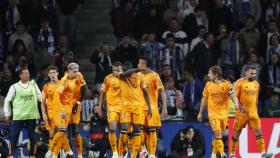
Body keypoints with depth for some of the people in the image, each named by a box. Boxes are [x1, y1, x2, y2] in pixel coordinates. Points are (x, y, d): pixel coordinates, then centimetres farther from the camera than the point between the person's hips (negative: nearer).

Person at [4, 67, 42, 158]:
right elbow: (7, 101, 5)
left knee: (32, 137, 7)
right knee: (14, 137, -2)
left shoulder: (33, 85, 7)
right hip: (18, 116, -2)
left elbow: (40, 97, 10)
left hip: (31, 116, 2)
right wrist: (7, 114, 4)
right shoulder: (14, 87, -1)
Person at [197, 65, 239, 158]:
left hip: (224, 113, 1)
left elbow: (232, 95, -7)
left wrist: (236, 103, -29)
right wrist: (200, 113, 14)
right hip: (213, 113, -1)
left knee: (220, 135, 9)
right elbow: (204, 99, 12)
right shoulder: (208, 85, 4)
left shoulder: (226, 84, -2)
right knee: (217, 133, -17)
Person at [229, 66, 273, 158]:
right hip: (242, 112, -4)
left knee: (258, 131, -7)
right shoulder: (239, 83, -8)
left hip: (253, 112, 4)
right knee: (237, 132, 4)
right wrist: (240, 107, -25)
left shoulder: (256, 84, 11)